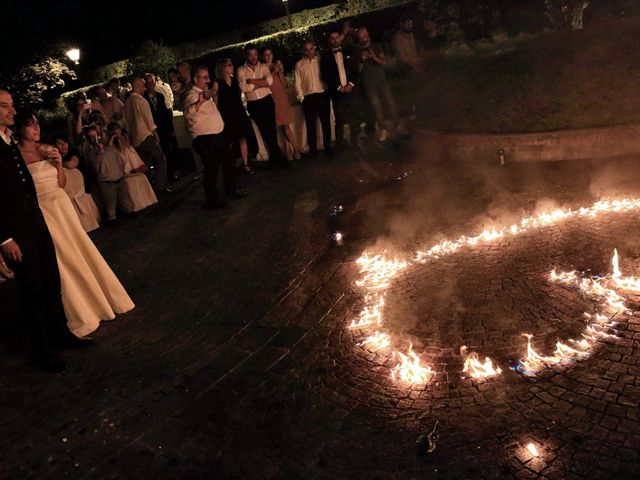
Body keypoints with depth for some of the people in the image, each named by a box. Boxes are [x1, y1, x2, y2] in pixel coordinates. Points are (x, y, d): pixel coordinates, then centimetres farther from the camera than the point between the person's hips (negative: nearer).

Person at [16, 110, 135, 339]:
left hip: (61, 204, 5)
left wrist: (58, 163, -4)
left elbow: (62, 183, 9)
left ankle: (99, 300, 29)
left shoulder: (48, 150, 7)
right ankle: (82, 314, 16)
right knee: (61, 259, 2)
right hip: (39, 210, -5)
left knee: (82, 250, 11)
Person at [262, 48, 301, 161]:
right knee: (284, 126, -1)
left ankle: (289, 151, 4)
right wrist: (273, 72, -15)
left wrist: (280, 72, -6)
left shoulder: (278, 65, 10)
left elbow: (284, 84, 7)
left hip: (282, 98, 3)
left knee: (285, 126, -2)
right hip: (272, 99, -3)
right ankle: (296, 149, 8)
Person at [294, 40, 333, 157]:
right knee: (310, 124, 3)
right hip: (308, 97, 0)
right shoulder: (299, 64, 7)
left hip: (322, 95, 0)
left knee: (326, 122, 3)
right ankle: (312, 149, 10)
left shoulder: (320, 61, 9)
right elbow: (297, 83, 5)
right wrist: (301, 97, -3)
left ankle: (327, 146, 13)